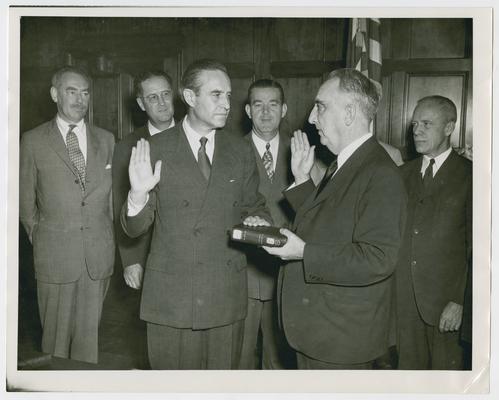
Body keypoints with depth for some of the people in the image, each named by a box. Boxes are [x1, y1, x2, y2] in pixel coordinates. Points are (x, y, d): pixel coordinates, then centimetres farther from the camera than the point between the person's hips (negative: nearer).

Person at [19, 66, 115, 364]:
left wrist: (108, 241, 10)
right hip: (55, 255, -2)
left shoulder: (106, 140, 7)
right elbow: (26, 201, 6)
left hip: (99, 255, 2)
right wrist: (40, 240, 6)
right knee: (56, 336, 7)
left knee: (89, 334, 10)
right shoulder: (33, 141, -1)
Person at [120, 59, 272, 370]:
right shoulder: (156, 150, -3)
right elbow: (135, 228, -2)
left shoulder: (241, 151, 5)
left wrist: (259, 221, -9)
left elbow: (254, 206, 14)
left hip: (227, 297, 2)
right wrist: (139, 194, -22)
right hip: (171, 295, -2)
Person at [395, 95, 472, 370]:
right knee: (408, 367, 12)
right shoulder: (403, 174, 10)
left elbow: (477, 247, -6)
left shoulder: (468, 176, -5)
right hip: (403, 299, 4)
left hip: (445, 299, -3)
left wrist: (462, 301, -11)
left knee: (445, 367, 9)